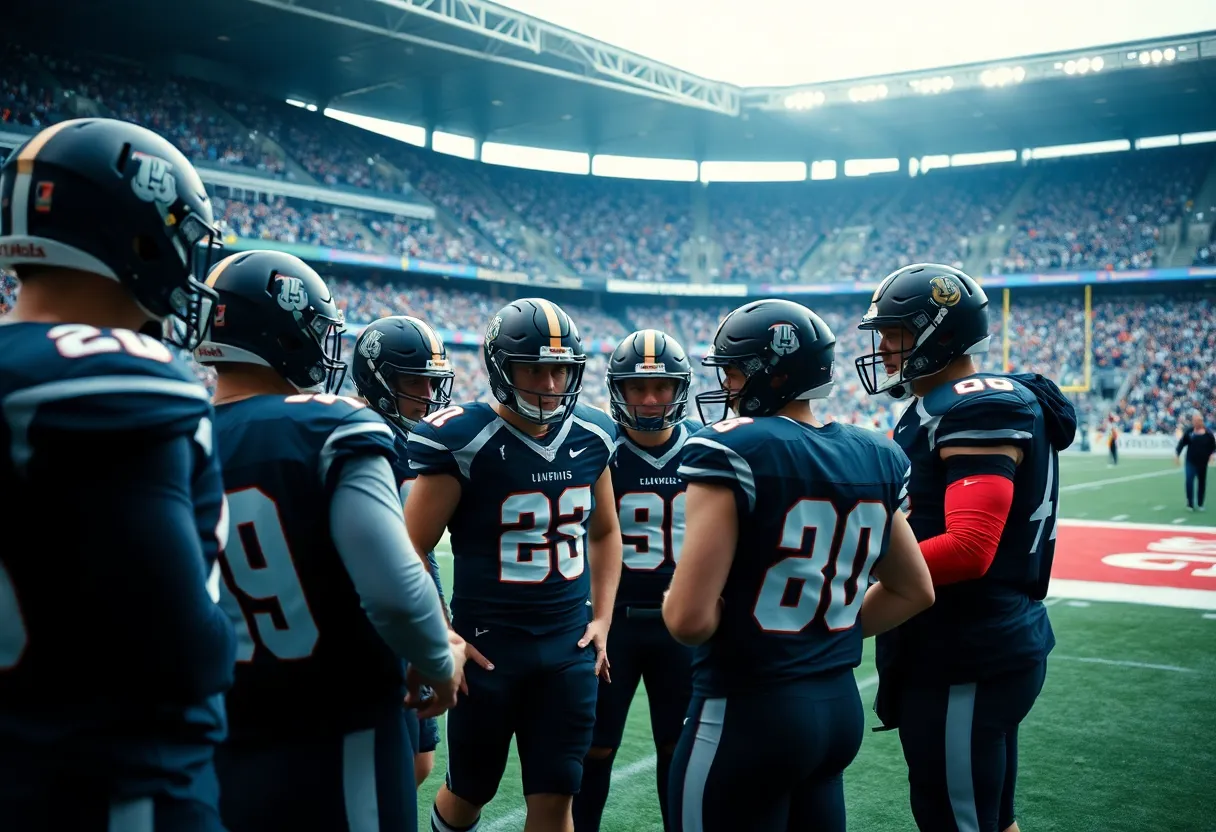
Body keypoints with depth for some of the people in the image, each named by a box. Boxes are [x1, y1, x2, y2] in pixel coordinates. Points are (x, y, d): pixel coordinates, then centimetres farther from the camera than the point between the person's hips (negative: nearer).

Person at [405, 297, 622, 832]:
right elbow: (412, 551, -11)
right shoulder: (464, 441, -14)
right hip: (488, 645, -4)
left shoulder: (592, 436, 2)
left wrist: (602, 619, 9)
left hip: (569, 646, 4)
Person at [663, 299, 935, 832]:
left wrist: (672, 603, 0)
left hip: (749, 714, -7)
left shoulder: (732, 452, -16)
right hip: (841, 706, 7)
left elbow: (691, 620, -21)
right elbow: (913, 592, 16)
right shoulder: (873, 458, 5)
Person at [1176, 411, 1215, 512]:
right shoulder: (1188, 432, -4)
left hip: (1203, 462, 1)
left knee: (1202, 483, 10)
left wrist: (1211, 454, -13)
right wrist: (1177, 455, -12)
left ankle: (1200, 504, 23)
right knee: (1189, 482, -10)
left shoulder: (1208, 433, -3)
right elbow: (1181, 444, -3)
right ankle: (1190, 504, -1)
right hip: (1191, 461, -1)